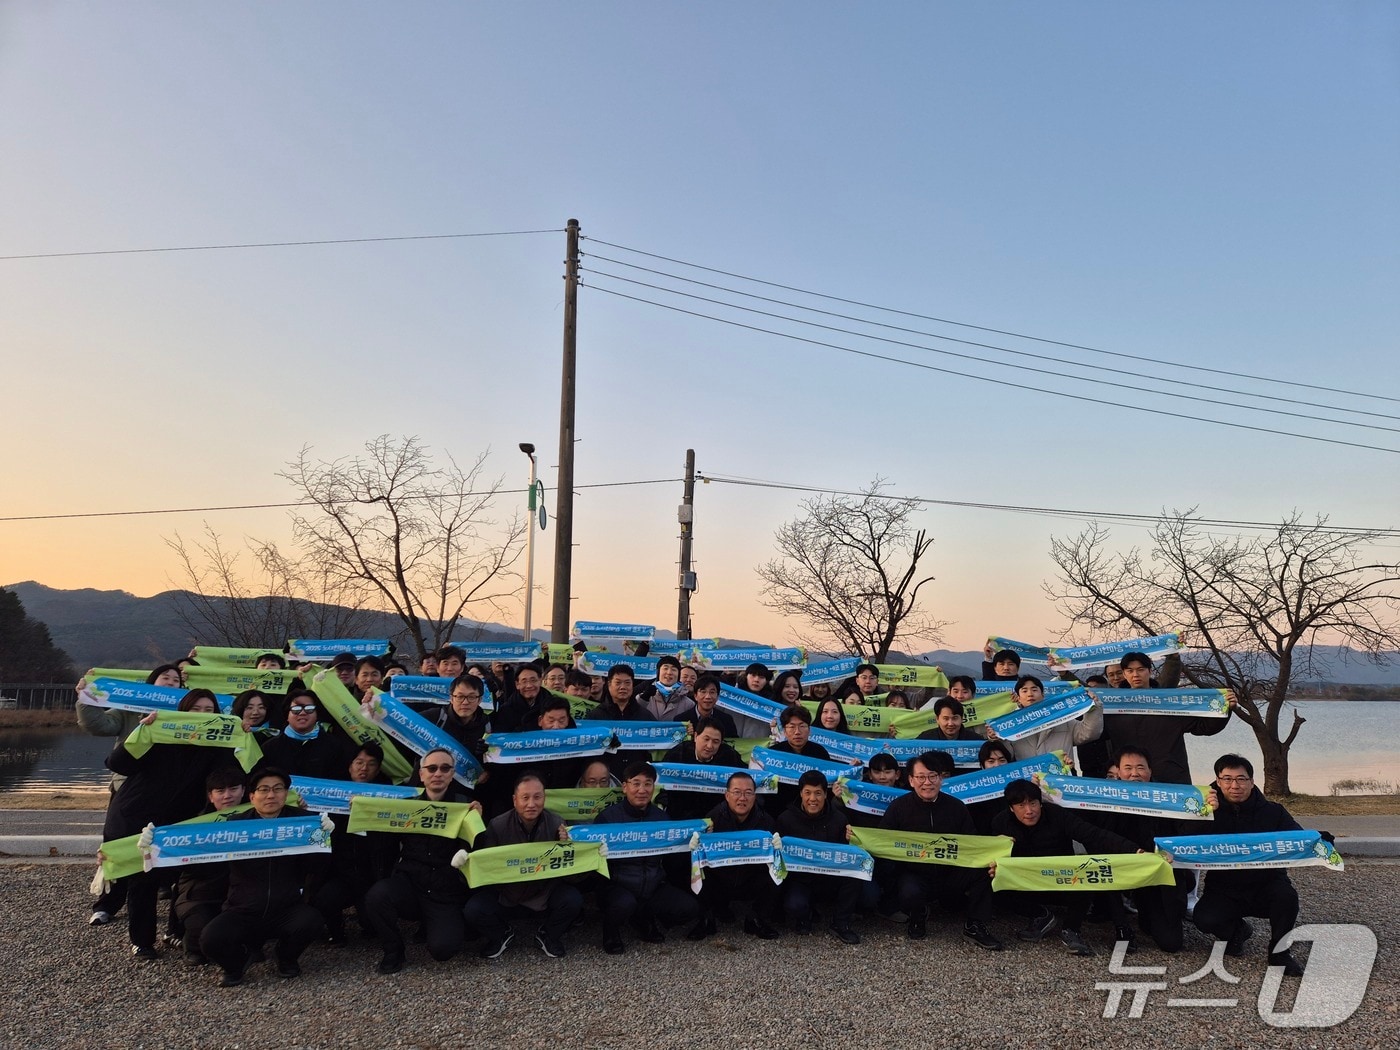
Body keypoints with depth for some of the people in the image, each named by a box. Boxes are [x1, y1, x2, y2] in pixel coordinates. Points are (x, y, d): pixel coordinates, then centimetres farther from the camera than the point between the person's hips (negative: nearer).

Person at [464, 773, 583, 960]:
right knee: (473, 911, -23)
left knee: (573, 900, -26)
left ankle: (549, 936, 9)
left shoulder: (556, 823, -10)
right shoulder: (497, 826, -12)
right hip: (505, 895, 0)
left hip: (545, 895, 0)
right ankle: (500, 935, 14)